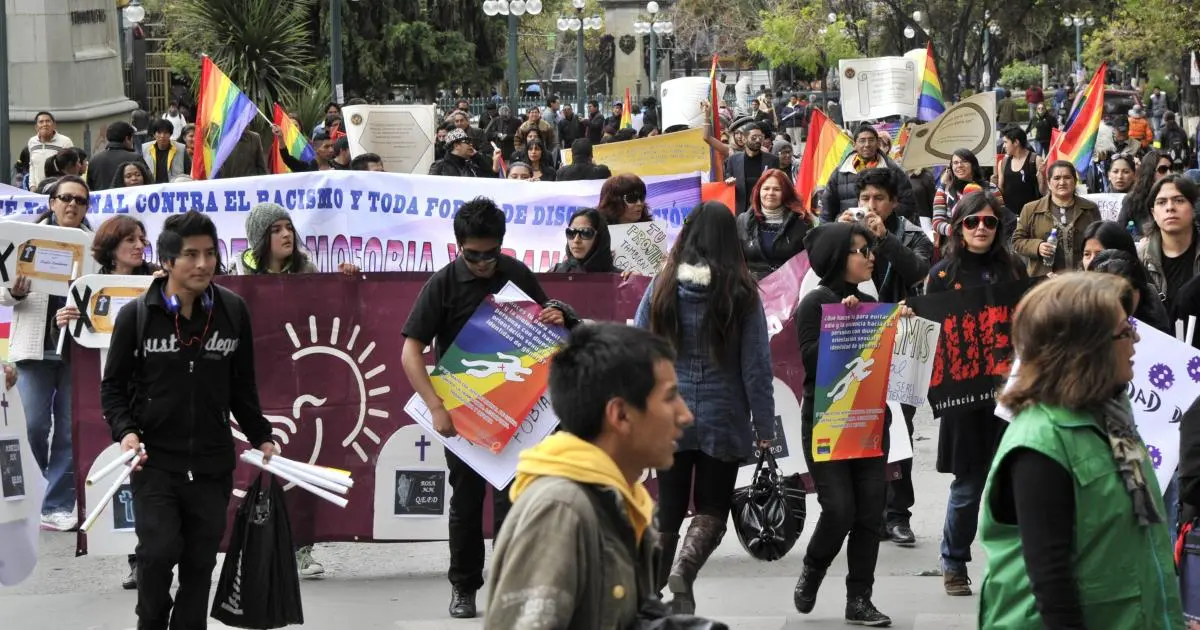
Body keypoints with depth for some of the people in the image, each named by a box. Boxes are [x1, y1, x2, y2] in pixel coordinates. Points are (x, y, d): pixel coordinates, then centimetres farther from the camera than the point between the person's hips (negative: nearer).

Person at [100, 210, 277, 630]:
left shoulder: (233, 312, 3)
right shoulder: (136, 316, -5)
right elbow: (113, 386, 2)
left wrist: (260, 437, 11)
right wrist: (125, 431, -12)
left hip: (213, 464, 3)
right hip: (154, 461, -3)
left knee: (200, 562, 6)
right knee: (159, 552, -12)